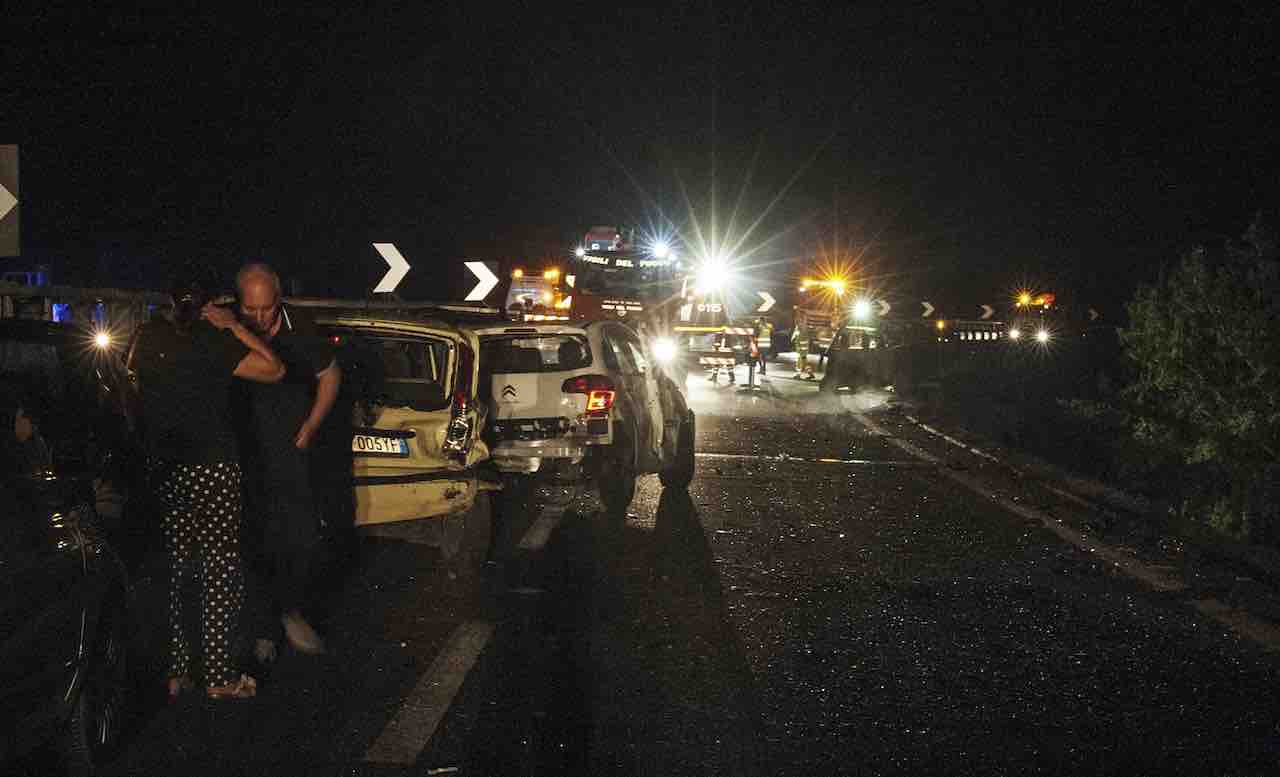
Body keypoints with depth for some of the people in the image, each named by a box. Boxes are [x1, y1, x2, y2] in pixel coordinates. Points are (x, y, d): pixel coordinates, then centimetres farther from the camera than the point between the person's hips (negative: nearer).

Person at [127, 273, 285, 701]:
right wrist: (232, 326, -5)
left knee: (172, 568, 12)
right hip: (212, 468, -6)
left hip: (161, 469, 6)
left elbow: (130, 368, 29)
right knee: (220, 569, 1)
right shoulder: (211, 342, -11)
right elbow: (274, 369, -10)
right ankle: (220, 676, 3)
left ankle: (174, 672, 14)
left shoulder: (148, 338, 6)